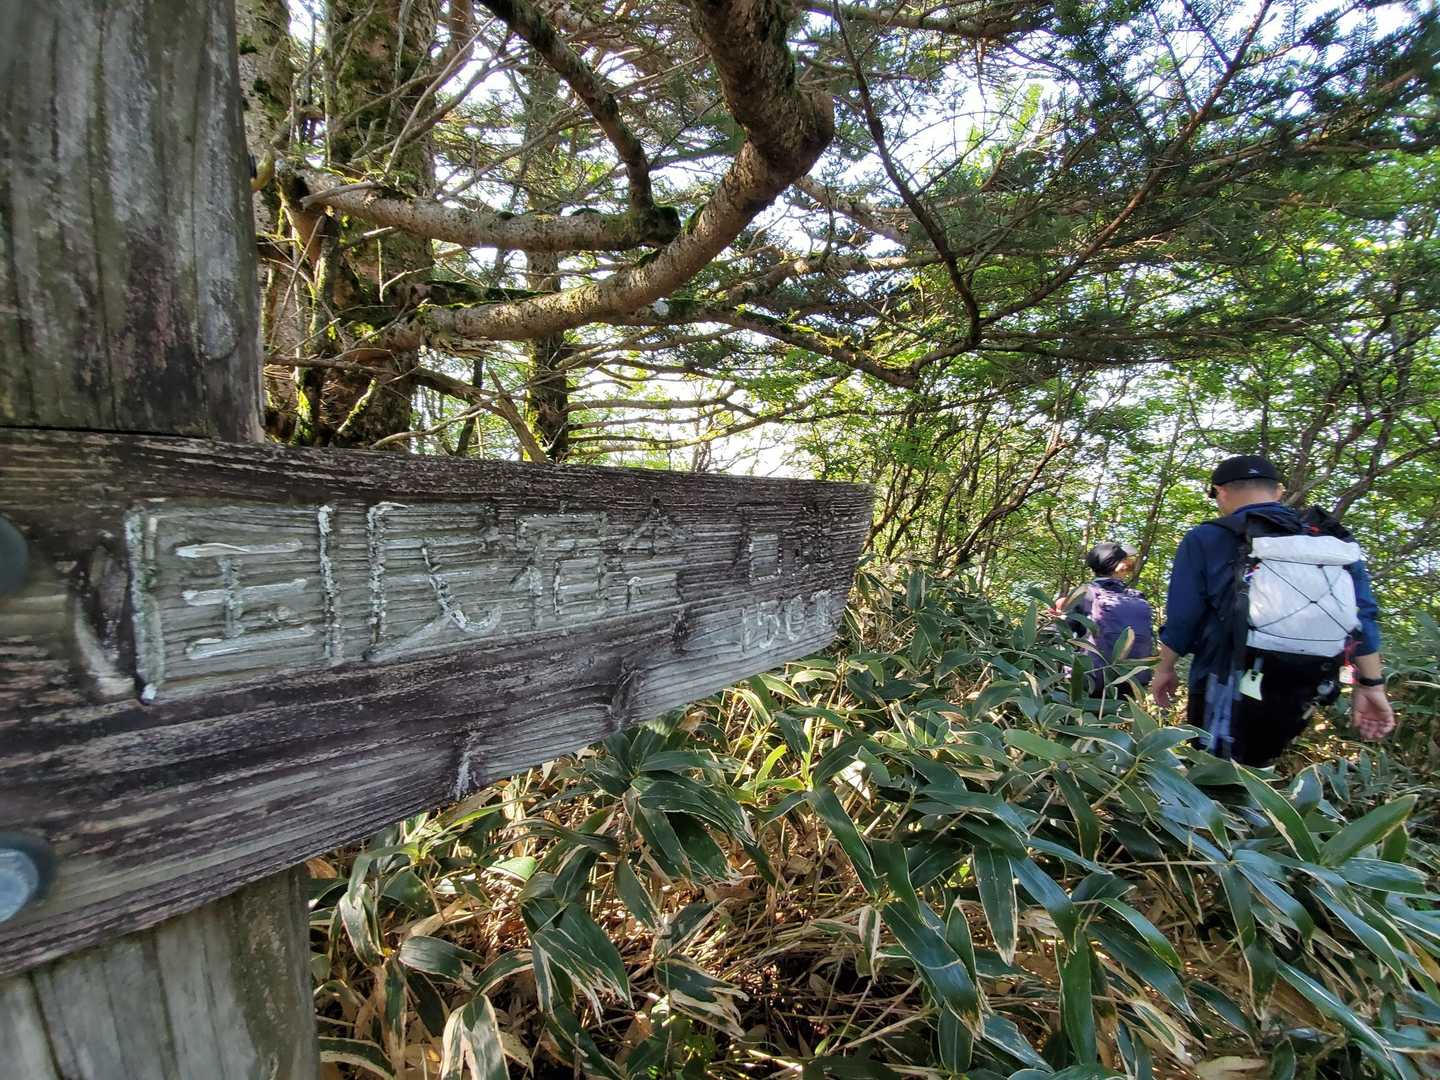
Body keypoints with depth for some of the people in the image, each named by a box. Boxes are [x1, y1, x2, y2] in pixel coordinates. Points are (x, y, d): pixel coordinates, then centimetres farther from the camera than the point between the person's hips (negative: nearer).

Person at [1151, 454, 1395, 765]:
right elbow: (1363, 617, 5)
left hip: (1232, 691, -5)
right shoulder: (1334, 539, 5)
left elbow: (1181, 620, -7)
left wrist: (1165, 669, 6)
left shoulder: (1206, 539, -9)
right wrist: (1371, 685, 12)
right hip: (1301, 694, 5)